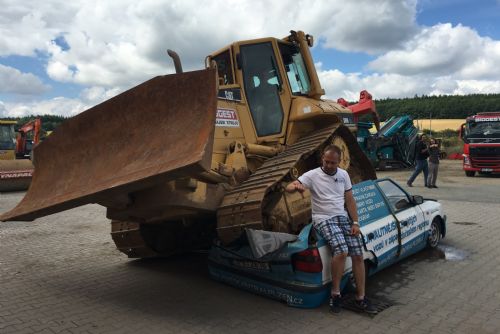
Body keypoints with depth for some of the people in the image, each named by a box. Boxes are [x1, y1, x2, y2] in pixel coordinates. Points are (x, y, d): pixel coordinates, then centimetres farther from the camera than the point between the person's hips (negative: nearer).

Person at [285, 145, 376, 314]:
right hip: (323, 219, -5)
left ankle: (361, 298, 7)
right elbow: (288, 187, -14)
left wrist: (355, 223, 1)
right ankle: (335, 294, -9)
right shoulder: (312, 175, -4)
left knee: (358, 254, -7)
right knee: (341, 251, -28)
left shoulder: (343, 174, 11)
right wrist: (296, 186, -39)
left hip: (343, 217, 5)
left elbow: (350, 200, 12)